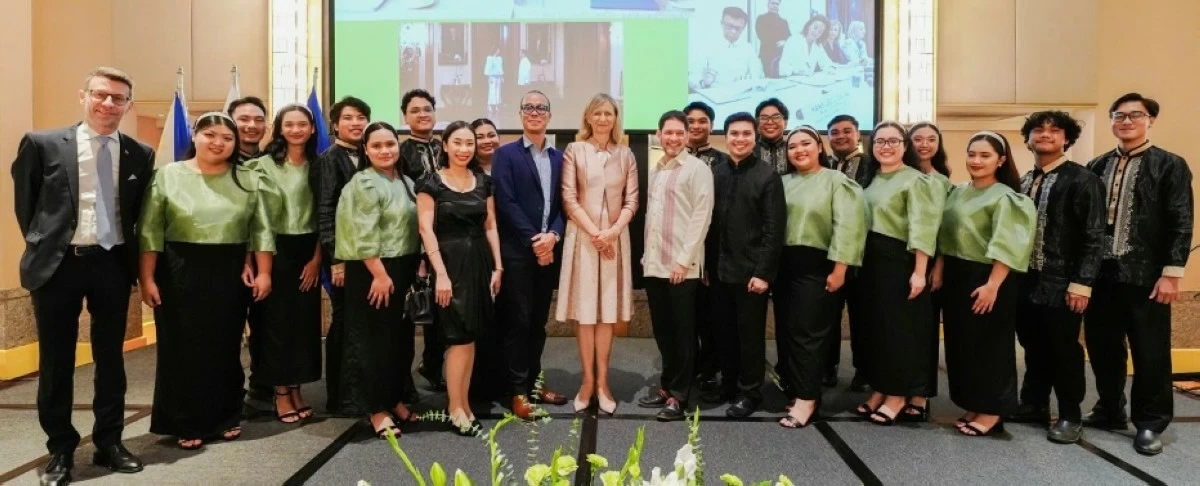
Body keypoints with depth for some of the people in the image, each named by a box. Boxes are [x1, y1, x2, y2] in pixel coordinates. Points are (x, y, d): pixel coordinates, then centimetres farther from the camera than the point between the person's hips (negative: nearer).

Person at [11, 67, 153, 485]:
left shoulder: (140, 155, 3)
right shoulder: (42, 144, -3)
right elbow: (25, 204, 5)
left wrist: (128, 253, 6)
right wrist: (42, 247, 6)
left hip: (113, 264, 2)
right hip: (58, 265, -1)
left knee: (110, 358, 11)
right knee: (56, 360, 8)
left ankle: (109, 442, 25)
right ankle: (60, 450, 23)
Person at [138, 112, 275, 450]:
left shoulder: (249, 180, 4)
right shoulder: (168, 176, 0)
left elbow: (261, 230, 4)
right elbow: (150, 232, -2)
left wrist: (263, 272, -3)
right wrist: (147, 278, -6)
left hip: (230, 274, 1)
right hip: (179, 273, -1)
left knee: (226, 347, 10)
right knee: (183, 348, 5)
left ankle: (225, 418, 23)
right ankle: (186, 424, 17)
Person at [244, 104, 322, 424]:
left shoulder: (317, 166, 6)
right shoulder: (264, 164, -2)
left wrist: (316, 257, -2)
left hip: (307, 252, 3)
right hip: (275, 251, -3)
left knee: (304, 321, 6)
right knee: (276, 321, 2)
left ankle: (296, 391, 19)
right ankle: (281, 394, 12)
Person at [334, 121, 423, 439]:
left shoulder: (406, 182, 13)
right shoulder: (364, 183, -11)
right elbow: (364, 235, -19)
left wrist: (418, 266, 13)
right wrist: (379, 274, -22)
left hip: (404, 269, 8)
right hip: (373, 271, -8)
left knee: (401, 337, 13)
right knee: (376, 340, 0)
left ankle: (395, 400, 26)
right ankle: (377, 409, 10)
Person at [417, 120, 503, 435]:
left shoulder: (483, 182, 10)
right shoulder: (431, 183, -3)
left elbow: (490, 227, 11)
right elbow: (426, 229, -8)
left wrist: (497, 267, 4)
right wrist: (440, 273, -15)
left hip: (480, 262, 5)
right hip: (451, 262, -5)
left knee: (471, 337, 8)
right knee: (460, 337, -5)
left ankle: (462, 403, 20)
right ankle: (456, 409, 9)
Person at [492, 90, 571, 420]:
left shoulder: (558, 157, 13)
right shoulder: (506, 155, -1)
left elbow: (562, 203, 7)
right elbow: (506, 203, -10)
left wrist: (553, 235, -10)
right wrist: (533, 240, -14)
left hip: (548, 250, 5)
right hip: (517, 251, -5)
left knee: (538, 321, 12)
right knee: (517, 322, 0)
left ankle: (533, 381, 24)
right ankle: (517, 391, 9)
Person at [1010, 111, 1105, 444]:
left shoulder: (1083, 180, -7)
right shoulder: (1023, 181, 10)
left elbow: (1093, 237, -11)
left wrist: (1082, 283, -15)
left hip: (1061, 284, -5)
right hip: (1025, 281, 5)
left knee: (1064, 351, 5)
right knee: (1033, 347, 15)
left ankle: (1070, 416, 20)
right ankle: (1033, 404, 29)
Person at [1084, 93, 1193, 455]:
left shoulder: (1170, 166, -1)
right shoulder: (1096, 168, 10)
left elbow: (1181, 224, -6)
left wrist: (1172, 272, -12)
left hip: (1145, 276, -4)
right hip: (1101, 274, 4)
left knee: (1150, 352, 4)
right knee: (1102, 347, 11)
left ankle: (1150, 424, 18)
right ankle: (1110, 411, 27)